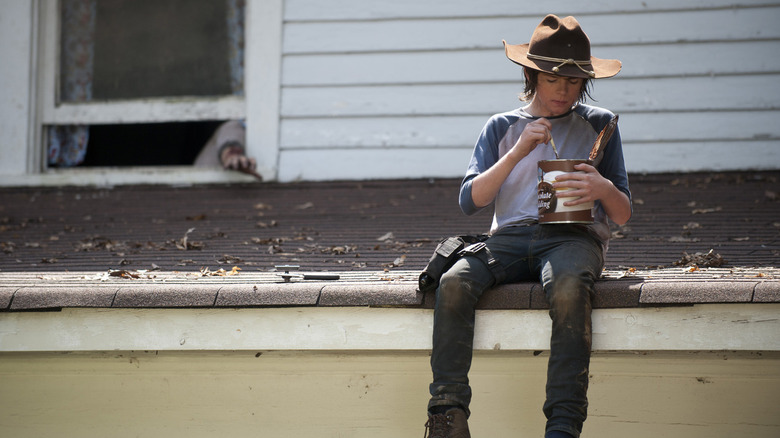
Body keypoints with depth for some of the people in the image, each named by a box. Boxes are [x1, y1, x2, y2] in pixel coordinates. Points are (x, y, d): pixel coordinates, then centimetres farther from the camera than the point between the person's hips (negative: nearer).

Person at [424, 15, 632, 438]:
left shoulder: (599, 125, 16)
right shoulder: (502, 127, 19)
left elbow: (622, 215, 13)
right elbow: (469, 200, 7)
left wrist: (604, 189, -12)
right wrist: (518, 153, -5)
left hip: (572, 235, -2)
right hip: (510, 235, 2)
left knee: (569, 289, -39)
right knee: (453, 284, -31)